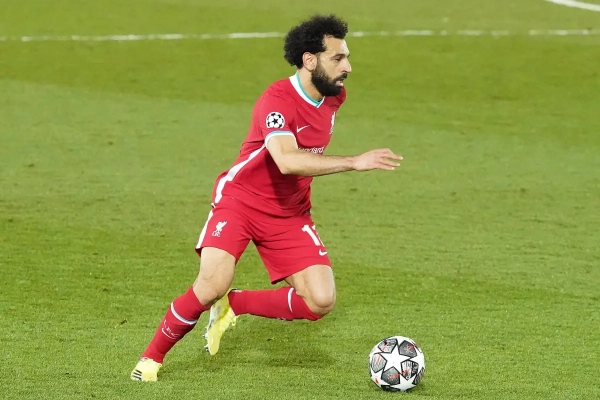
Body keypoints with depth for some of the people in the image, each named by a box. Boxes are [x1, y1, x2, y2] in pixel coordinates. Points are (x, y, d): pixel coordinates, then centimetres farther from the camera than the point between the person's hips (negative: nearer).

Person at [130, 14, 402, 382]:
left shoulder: (334, 96, -2)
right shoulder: (277, 100, -25)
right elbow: (287, 160, -43)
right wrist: (355, 162, -46)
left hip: (290, 213, 6)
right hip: (239, 201, -6)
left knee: (321, 301, -11)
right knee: (213, 286, -24)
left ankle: (233, 305, 10)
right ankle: (152, 357, 0)